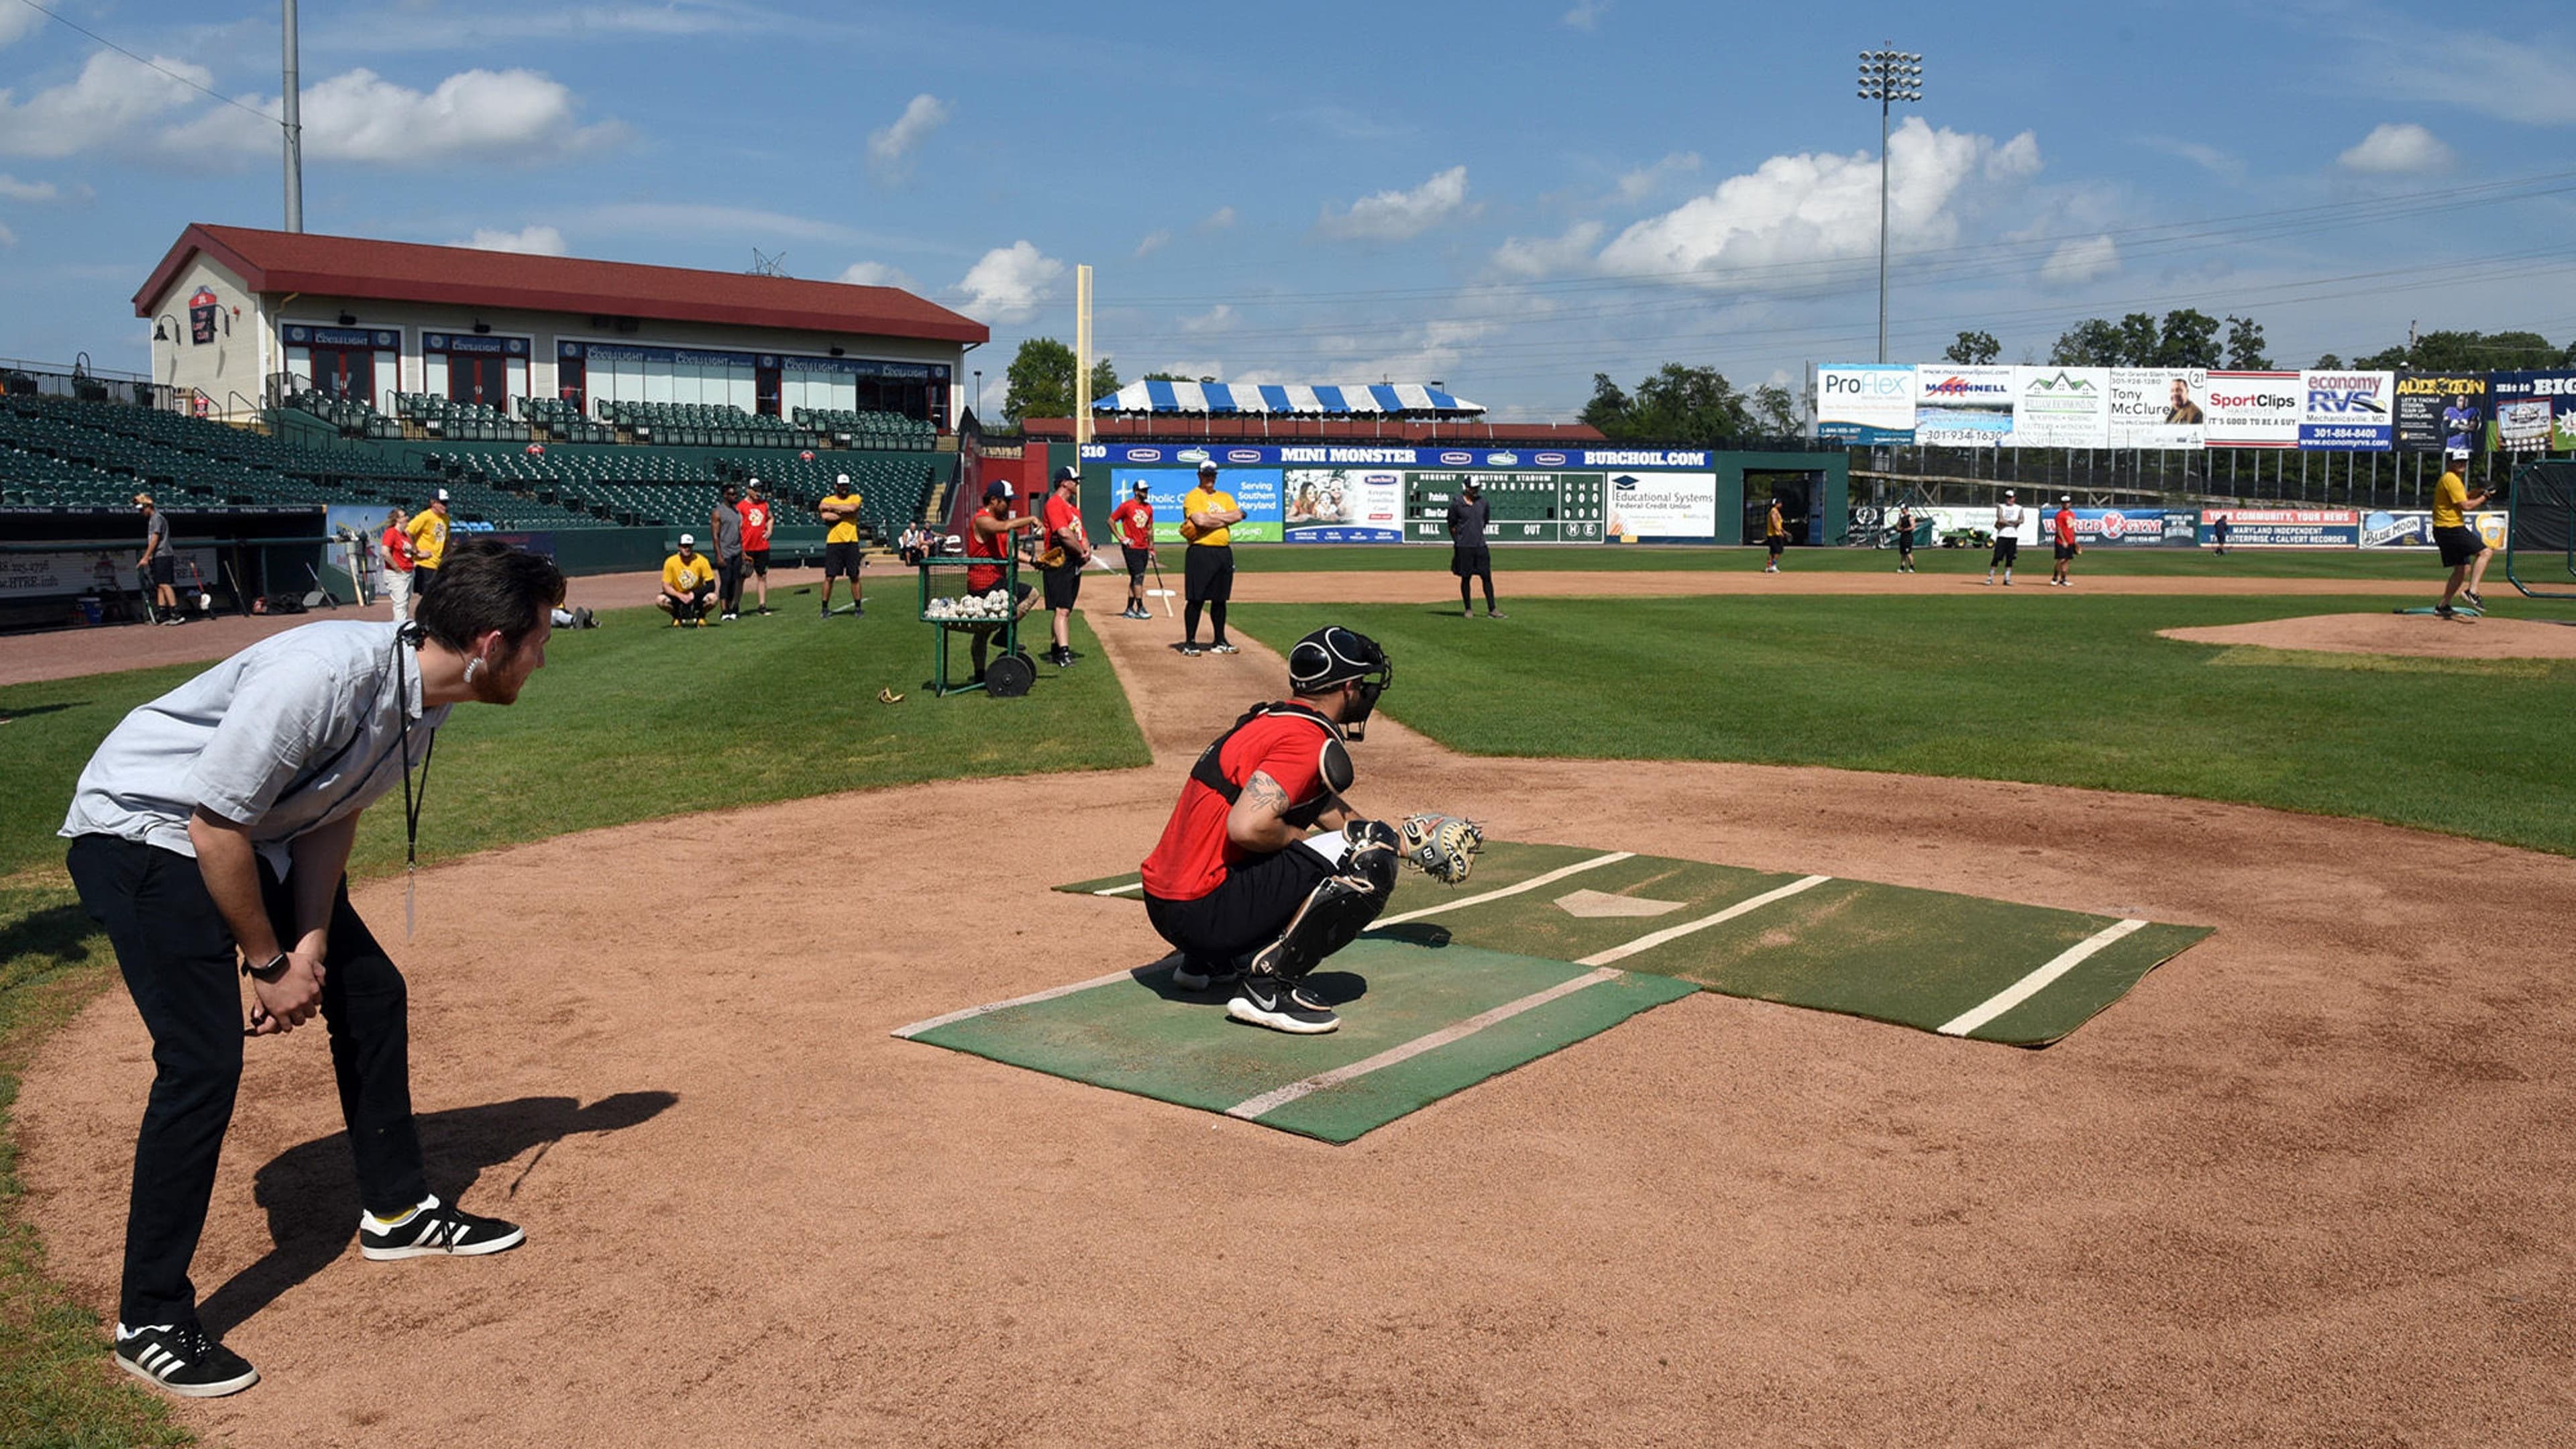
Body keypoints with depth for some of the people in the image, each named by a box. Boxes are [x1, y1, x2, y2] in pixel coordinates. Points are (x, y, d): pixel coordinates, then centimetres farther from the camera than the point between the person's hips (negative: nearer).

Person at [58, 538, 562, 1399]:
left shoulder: (429, 699, -8)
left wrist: (311, 947, -10)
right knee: (204, 1058, -16)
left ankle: (396, 1212, 28)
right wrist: (269, 962, -17)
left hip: (258, 836, 9)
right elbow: (214, 829, -28)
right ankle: (149, 1325, -1)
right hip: (144, 829, -9)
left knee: (370, 993, 10)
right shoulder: (323, 678, -35)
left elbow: (332, 818, 1)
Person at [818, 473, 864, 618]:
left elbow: (852, 508, -13)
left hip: (851, 542, 1)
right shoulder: (827, 501, 8)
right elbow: (826, 517, -11)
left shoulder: (855, 498, 9)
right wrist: (845, 512, -9)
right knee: (829, 576, -2)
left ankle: (858, 607, 13)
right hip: (833, 542, -1)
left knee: (854, 576, 4)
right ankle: (825, 608, 5)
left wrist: (832, 507, -9)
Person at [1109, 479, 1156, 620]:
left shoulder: (1148, 508, 11)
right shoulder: (1127, 506, -8)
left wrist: (1151, 548, 14)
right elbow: (1111, 521, -3)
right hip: (1131, 548, -7)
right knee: (1138, 576, -12)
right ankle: (1140, 609, -10)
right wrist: (1120, 537, -8)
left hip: (1143, 548, 7)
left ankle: (1130, 610, 16)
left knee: (1136, 578, 10)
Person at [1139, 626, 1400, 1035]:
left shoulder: (1267, 721, 16)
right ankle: (1271, 984, -12)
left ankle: (1206, 961, 23)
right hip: (1204, 915, -10)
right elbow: (1246, 827, -27)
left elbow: (1328, 808, 31)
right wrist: (1301, 840, -7)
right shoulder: (1306, 739, -14)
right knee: (1370, 856, -11)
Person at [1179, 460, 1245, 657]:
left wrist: (1210, 518, -8)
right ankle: (1189, 642, 0)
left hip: (1224, 552, 6)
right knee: (1196, 599, -5)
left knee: (1220, 599, 11)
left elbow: (1237, 516, 1)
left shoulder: (1226, 497, 18)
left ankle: (1220, 642, 18)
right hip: (1201, 552, -6)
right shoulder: (1193, 497, -2)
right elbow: (1200, 520, -18)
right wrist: (1225, 518, -6)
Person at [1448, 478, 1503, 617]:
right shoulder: (1456, 504, -5)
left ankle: (1492, 609, 1)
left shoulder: (1483, 503, 6)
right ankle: (1468, 609, 13)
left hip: (1480, 546, 3)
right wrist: (1458, 541, 4)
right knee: (1465, 578, 4)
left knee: (1487, 577, -1)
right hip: (1464, 547, -3)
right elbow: (1452, 525, 3)